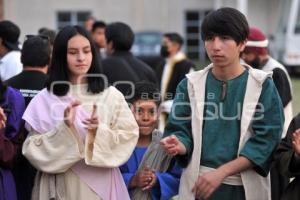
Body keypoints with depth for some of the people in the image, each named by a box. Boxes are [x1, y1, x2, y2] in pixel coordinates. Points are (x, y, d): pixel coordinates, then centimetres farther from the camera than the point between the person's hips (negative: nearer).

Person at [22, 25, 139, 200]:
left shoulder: (111, 96, -1)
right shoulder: (44, 100, -2)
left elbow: (128, 139, -3)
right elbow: (33, 150, -5)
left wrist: (100, 132, -19)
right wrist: (63, 129, -18)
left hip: (102, 185, 1)